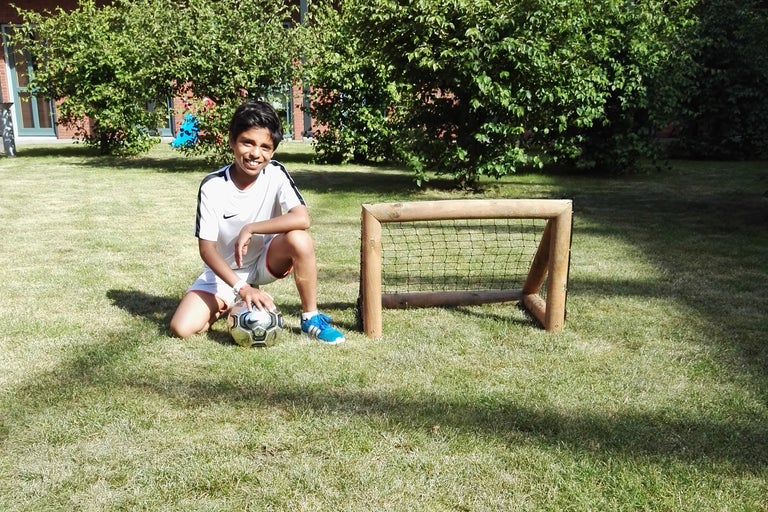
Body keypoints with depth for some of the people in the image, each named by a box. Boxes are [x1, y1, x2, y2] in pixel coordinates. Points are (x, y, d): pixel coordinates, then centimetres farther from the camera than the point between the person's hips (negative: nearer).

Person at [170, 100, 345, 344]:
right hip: (225, 271, 0)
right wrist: (242, 287, -30)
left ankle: (311, 318, -13)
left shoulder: (276, 174, -17)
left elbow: (302, 219, -33)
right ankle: (226, 305, 15)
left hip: (266, 261, 0)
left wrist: (250, 229, -32)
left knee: (299, 239, -33)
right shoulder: (212, 186, -19)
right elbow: (207, 249, -18)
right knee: (181, 328, -18)